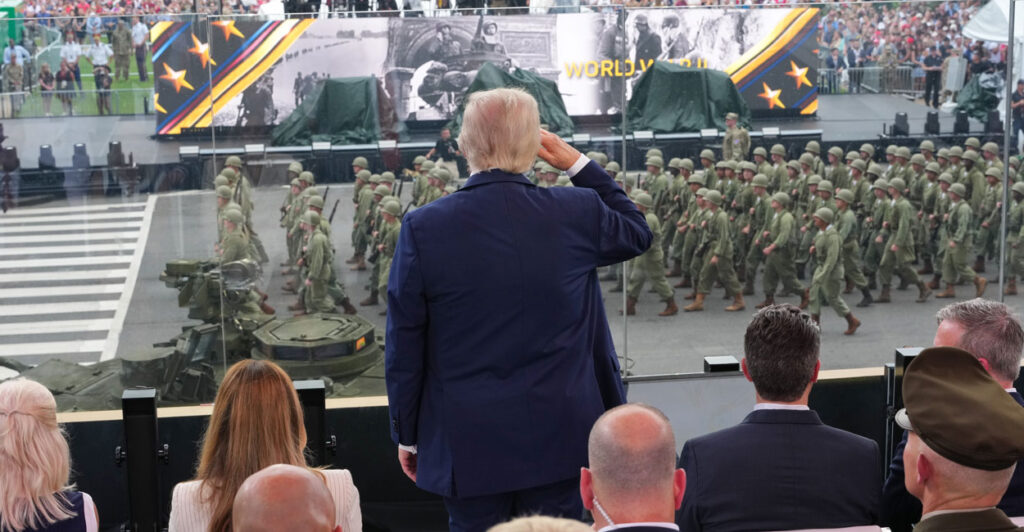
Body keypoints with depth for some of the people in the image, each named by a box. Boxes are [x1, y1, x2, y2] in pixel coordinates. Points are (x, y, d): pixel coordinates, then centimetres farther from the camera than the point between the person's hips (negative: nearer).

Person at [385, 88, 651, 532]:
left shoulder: (422, 228, -10)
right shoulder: (577, 213, -7)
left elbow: (404, 347, -5)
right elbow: (638, 233, 17)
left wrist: (407, 435, 7)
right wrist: (578, 164, 13)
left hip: (468, 445, -1)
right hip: (559, 439, 1)